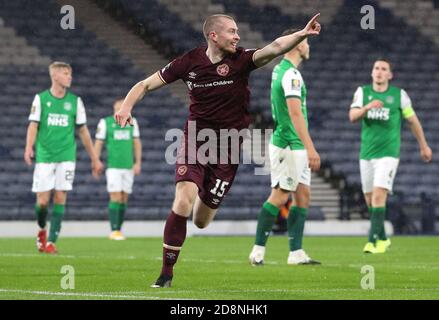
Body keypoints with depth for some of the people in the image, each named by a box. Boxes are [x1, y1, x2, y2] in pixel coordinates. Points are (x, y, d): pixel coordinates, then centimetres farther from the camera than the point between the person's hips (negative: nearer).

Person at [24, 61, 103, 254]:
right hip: (44, 156, -1)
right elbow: (33, 125, -3)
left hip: (66, 157, 1)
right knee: (43, 200, -3)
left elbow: (83, 131, 12)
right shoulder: (41, 99, 3)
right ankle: (42, 230, 26)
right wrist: (29, 147, -21)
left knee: (60, 198, -7)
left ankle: (51, 242, -4)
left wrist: (94, 158, 12)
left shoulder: (75, 101, 8)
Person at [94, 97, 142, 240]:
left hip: (128, 166, 4)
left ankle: (118, 231, 13)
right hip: (113, 166, -4)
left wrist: (138, 162, 0)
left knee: (124, 199, 5)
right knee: (116, 198, -11)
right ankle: (114, 231, -10)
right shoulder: (105, 122, 2)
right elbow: (98, 144, 3)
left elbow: (137, 143, 10)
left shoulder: (132, 122, 11)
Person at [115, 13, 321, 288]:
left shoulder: (241, 60, -9)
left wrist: (302, 34, -44)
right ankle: (167, 273, -10)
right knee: (183, 202, -23)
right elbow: (146, 85, 1)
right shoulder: (189, 62, -6)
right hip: (195, 139, 0)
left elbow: (275, 48, -27)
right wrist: (126, 106, -17)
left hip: (228, 146, 0)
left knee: (201, 221, 6)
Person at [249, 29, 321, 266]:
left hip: (296, 148, 10)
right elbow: (295, 114, -26)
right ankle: (258, 250, -2)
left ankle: (296, 253, 5)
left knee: (303, 196, 7)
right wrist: (310, 149, -29)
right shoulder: (291, 74, -18)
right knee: (279, 197, -6)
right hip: (288, 146, -10)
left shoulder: (279, 69, 14)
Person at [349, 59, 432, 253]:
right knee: (369, 199, 7)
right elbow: (352, 116, -8)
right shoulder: (362, 92, 4)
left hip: (388, 152, -3)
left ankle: (373, 241, -17)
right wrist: (367, 107, -28)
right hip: (367, 153, 3)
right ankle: (383, 238, 24)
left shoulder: (399, 95, 0)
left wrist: (424, 146, 16)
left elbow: (412, 120, 10)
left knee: (379, 196, -17)